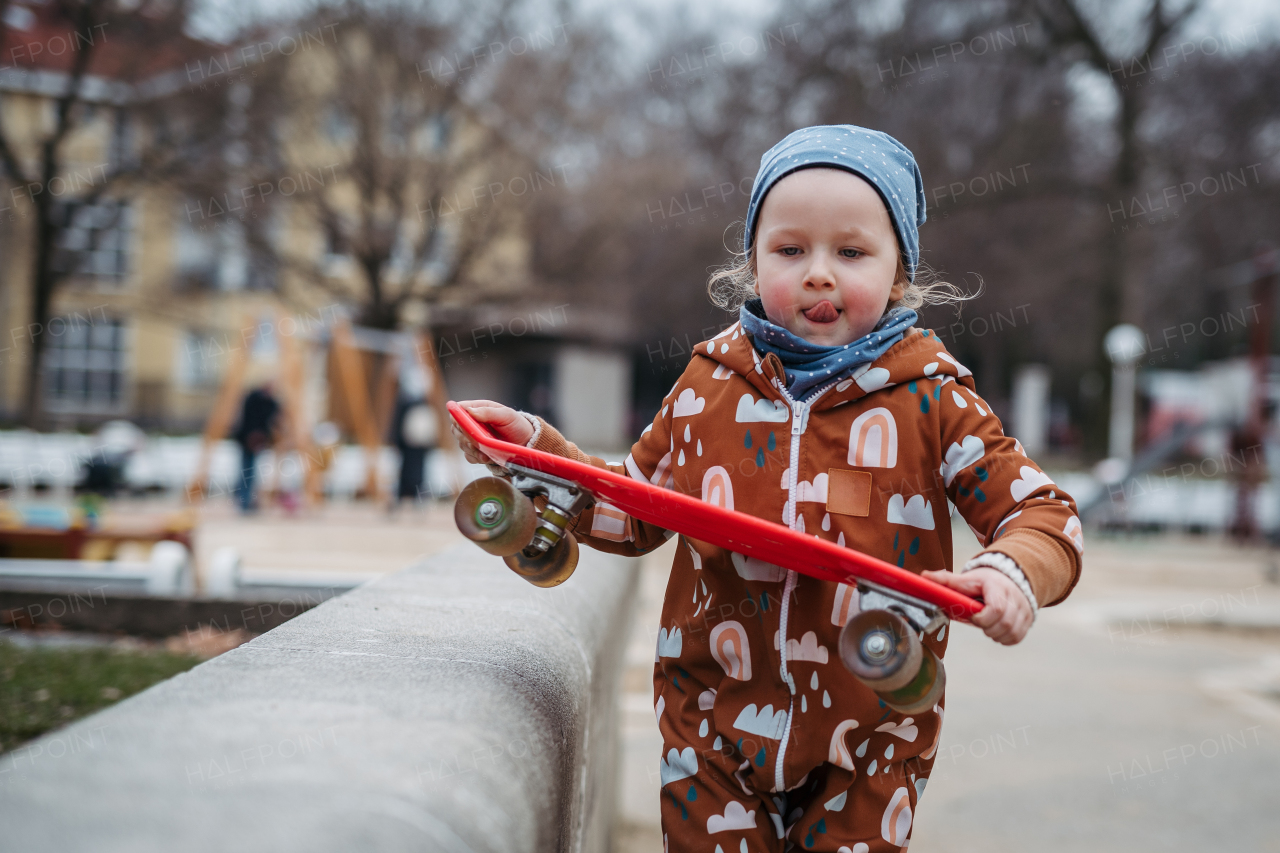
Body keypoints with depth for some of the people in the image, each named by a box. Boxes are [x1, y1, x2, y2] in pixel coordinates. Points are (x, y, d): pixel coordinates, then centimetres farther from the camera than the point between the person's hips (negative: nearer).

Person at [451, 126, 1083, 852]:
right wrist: (537, 449, 3)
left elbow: (1044, 513, -6)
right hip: (715, 728, 2)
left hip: (868, 740, -2)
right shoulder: (710, 383, 2)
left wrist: (1015, 573, -28)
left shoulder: (933, 400, -6)